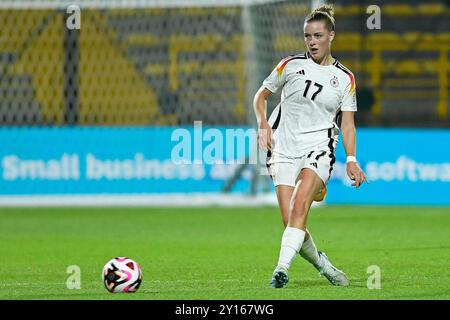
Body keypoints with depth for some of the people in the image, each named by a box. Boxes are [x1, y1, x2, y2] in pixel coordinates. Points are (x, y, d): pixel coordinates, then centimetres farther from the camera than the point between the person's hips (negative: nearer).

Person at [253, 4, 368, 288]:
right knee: (292, 223, -8)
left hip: (318, 149, -1)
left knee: (300, 203, -28)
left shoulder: (345, 78, 7)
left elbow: (347, 124, 8)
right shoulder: (290, 65, 6)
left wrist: (351, 160, -4)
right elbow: (261, 96, 16)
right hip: (284, 148, 1)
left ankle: (282, 267, -33)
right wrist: (263, 124, -2)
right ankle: (321, 263, 18)